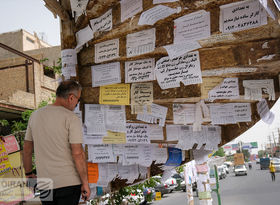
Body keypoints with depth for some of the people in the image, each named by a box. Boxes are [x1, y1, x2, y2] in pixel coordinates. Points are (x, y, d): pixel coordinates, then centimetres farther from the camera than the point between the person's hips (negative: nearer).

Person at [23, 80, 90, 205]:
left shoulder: (35, 115, 7)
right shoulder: (71, 118, -11)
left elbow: (27, 149, 14)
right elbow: (78, 153, -16)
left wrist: (29, 174, 25)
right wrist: (85, 183, -9)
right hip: (69, 183, -5)